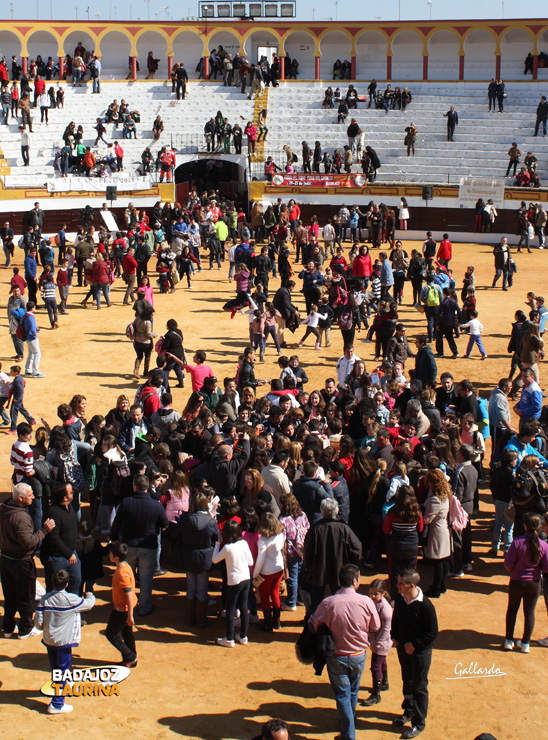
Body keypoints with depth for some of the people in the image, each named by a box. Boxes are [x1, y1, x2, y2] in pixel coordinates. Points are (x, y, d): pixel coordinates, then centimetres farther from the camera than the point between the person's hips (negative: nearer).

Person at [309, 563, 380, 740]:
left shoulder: (328, 603, -21)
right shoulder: (366, 602, -19)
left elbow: (312, 626, -9)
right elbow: (376, 628, -5)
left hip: (336, 657, -2)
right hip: (359, 656, 2)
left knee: (342, 694, 13)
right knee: (353, 692, 25)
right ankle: (349, 722, 47)